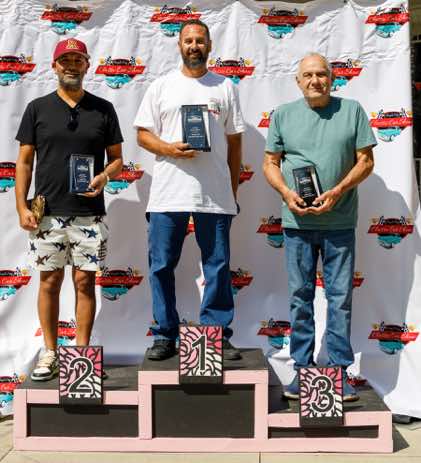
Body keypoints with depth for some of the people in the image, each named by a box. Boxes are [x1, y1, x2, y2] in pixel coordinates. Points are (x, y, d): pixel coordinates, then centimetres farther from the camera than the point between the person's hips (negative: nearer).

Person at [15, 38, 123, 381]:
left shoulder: (103, 109, 7)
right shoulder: (38, 108, 6)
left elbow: (117, 158, 10)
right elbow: (24, 161, 5)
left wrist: (105, 176, -12)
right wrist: (22, 207, -3)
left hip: (90, 214, 0)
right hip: (48, 213, 0)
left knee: (84, 281, 5)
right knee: (50, 281, 5)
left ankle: (81, 352, 15)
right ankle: (50, 353, 17)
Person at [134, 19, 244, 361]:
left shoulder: (225, 87, 12)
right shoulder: (161, 86, 10)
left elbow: (234, 141, 12)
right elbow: (143, 135, 7)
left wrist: (233, 190, 8)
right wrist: (169, 149, -13)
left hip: (215, 195, 1)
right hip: (167, 194, 0)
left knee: (218, 266, 4)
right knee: (162, 266, 3)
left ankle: (218, 336, 14)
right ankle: (165, 336, 14)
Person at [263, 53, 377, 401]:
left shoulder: (352, 110, 3)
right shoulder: (283, 115, 7)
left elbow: (366, 161, 1)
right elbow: (270, 163, 9)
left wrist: (337, 192, -13)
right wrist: (286, 193, -10)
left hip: (340, 221, -1)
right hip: (297, 222, 1)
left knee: (341, 297, 3)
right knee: (300, 296, 7)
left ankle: (339, 369, 15)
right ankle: (303, 368, 18)